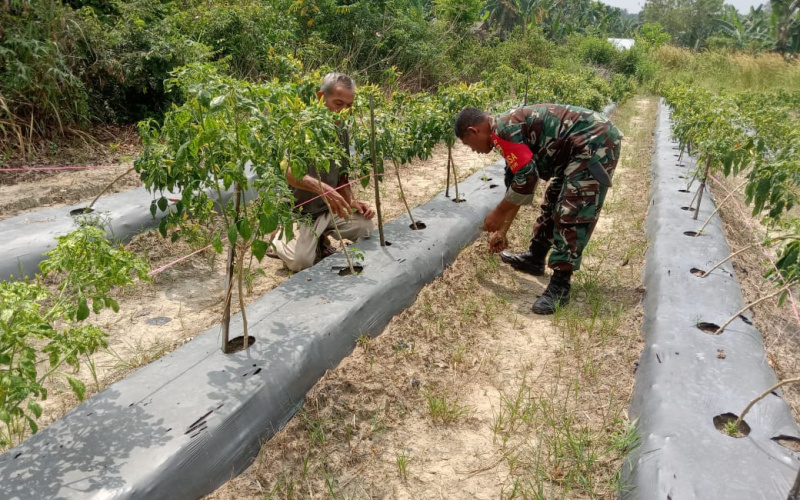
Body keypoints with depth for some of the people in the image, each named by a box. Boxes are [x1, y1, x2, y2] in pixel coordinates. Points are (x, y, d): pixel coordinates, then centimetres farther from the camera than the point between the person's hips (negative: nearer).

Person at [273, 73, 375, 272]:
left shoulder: (342, 133, 4)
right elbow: (289, 172, -33)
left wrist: (352, 201, -3)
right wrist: (322, 188, -50)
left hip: (330, 210, 7)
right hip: (300, 212, -6)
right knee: (301, 261, -25)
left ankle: (319, 240, 14)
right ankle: (281, 239, 11)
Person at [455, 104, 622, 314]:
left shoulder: (502, 130, -15)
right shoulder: (510, 127, 17)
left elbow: (526, 179, -20)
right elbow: (517, 183, 24)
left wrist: (498, 213, -6)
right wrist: (501, 231, 28)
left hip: (595, 143, -11)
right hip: (583, 145, 11)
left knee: (572, 214, -13)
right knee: (554, 201, 20)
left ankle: (560, 286, -9)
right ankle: (535, 258, 35)